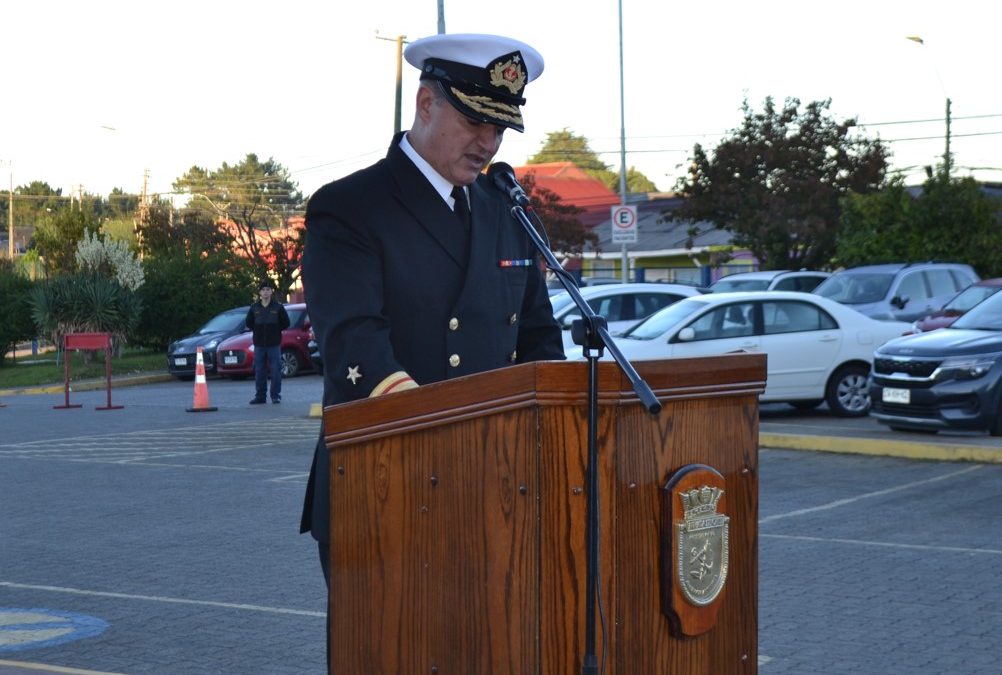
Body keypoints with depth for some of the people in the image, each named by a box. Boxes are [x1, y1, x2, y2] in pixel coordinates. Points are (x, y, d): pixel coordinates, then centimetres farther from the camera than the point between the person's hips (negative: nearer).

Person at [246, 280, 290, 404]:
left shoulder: (278, 307, 0)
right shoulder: (254, 308, 6)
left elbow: (285, 323, 3)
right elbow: (248, 323, 14)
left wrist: (275, 331, 1)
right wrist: (258, 330, 6)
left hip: (274, 344, -2)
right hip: (259, 344, 2)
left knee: (276, 370, -3)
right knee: (259, 371, 4)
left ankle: (275, 395, 2)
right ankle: (260, 396, 10)